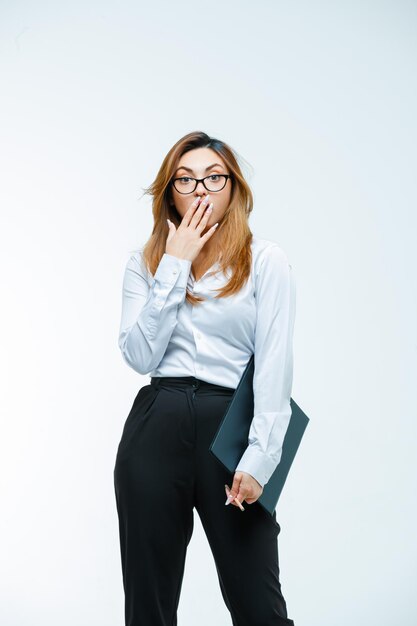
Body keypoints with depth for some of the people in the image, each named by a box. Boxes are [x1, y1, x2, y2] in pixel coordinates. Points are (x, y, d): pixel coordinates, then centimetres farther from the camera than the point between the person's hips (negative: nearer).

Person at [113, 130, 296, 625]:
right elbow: (140, 356, -3)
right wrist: (174, 266, -4)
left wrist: (259, 458, -13)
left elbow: (275, 365, -5)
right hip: (155, 430, 3)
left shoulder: (265, 260, 1)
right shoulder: (145, 263, 10)